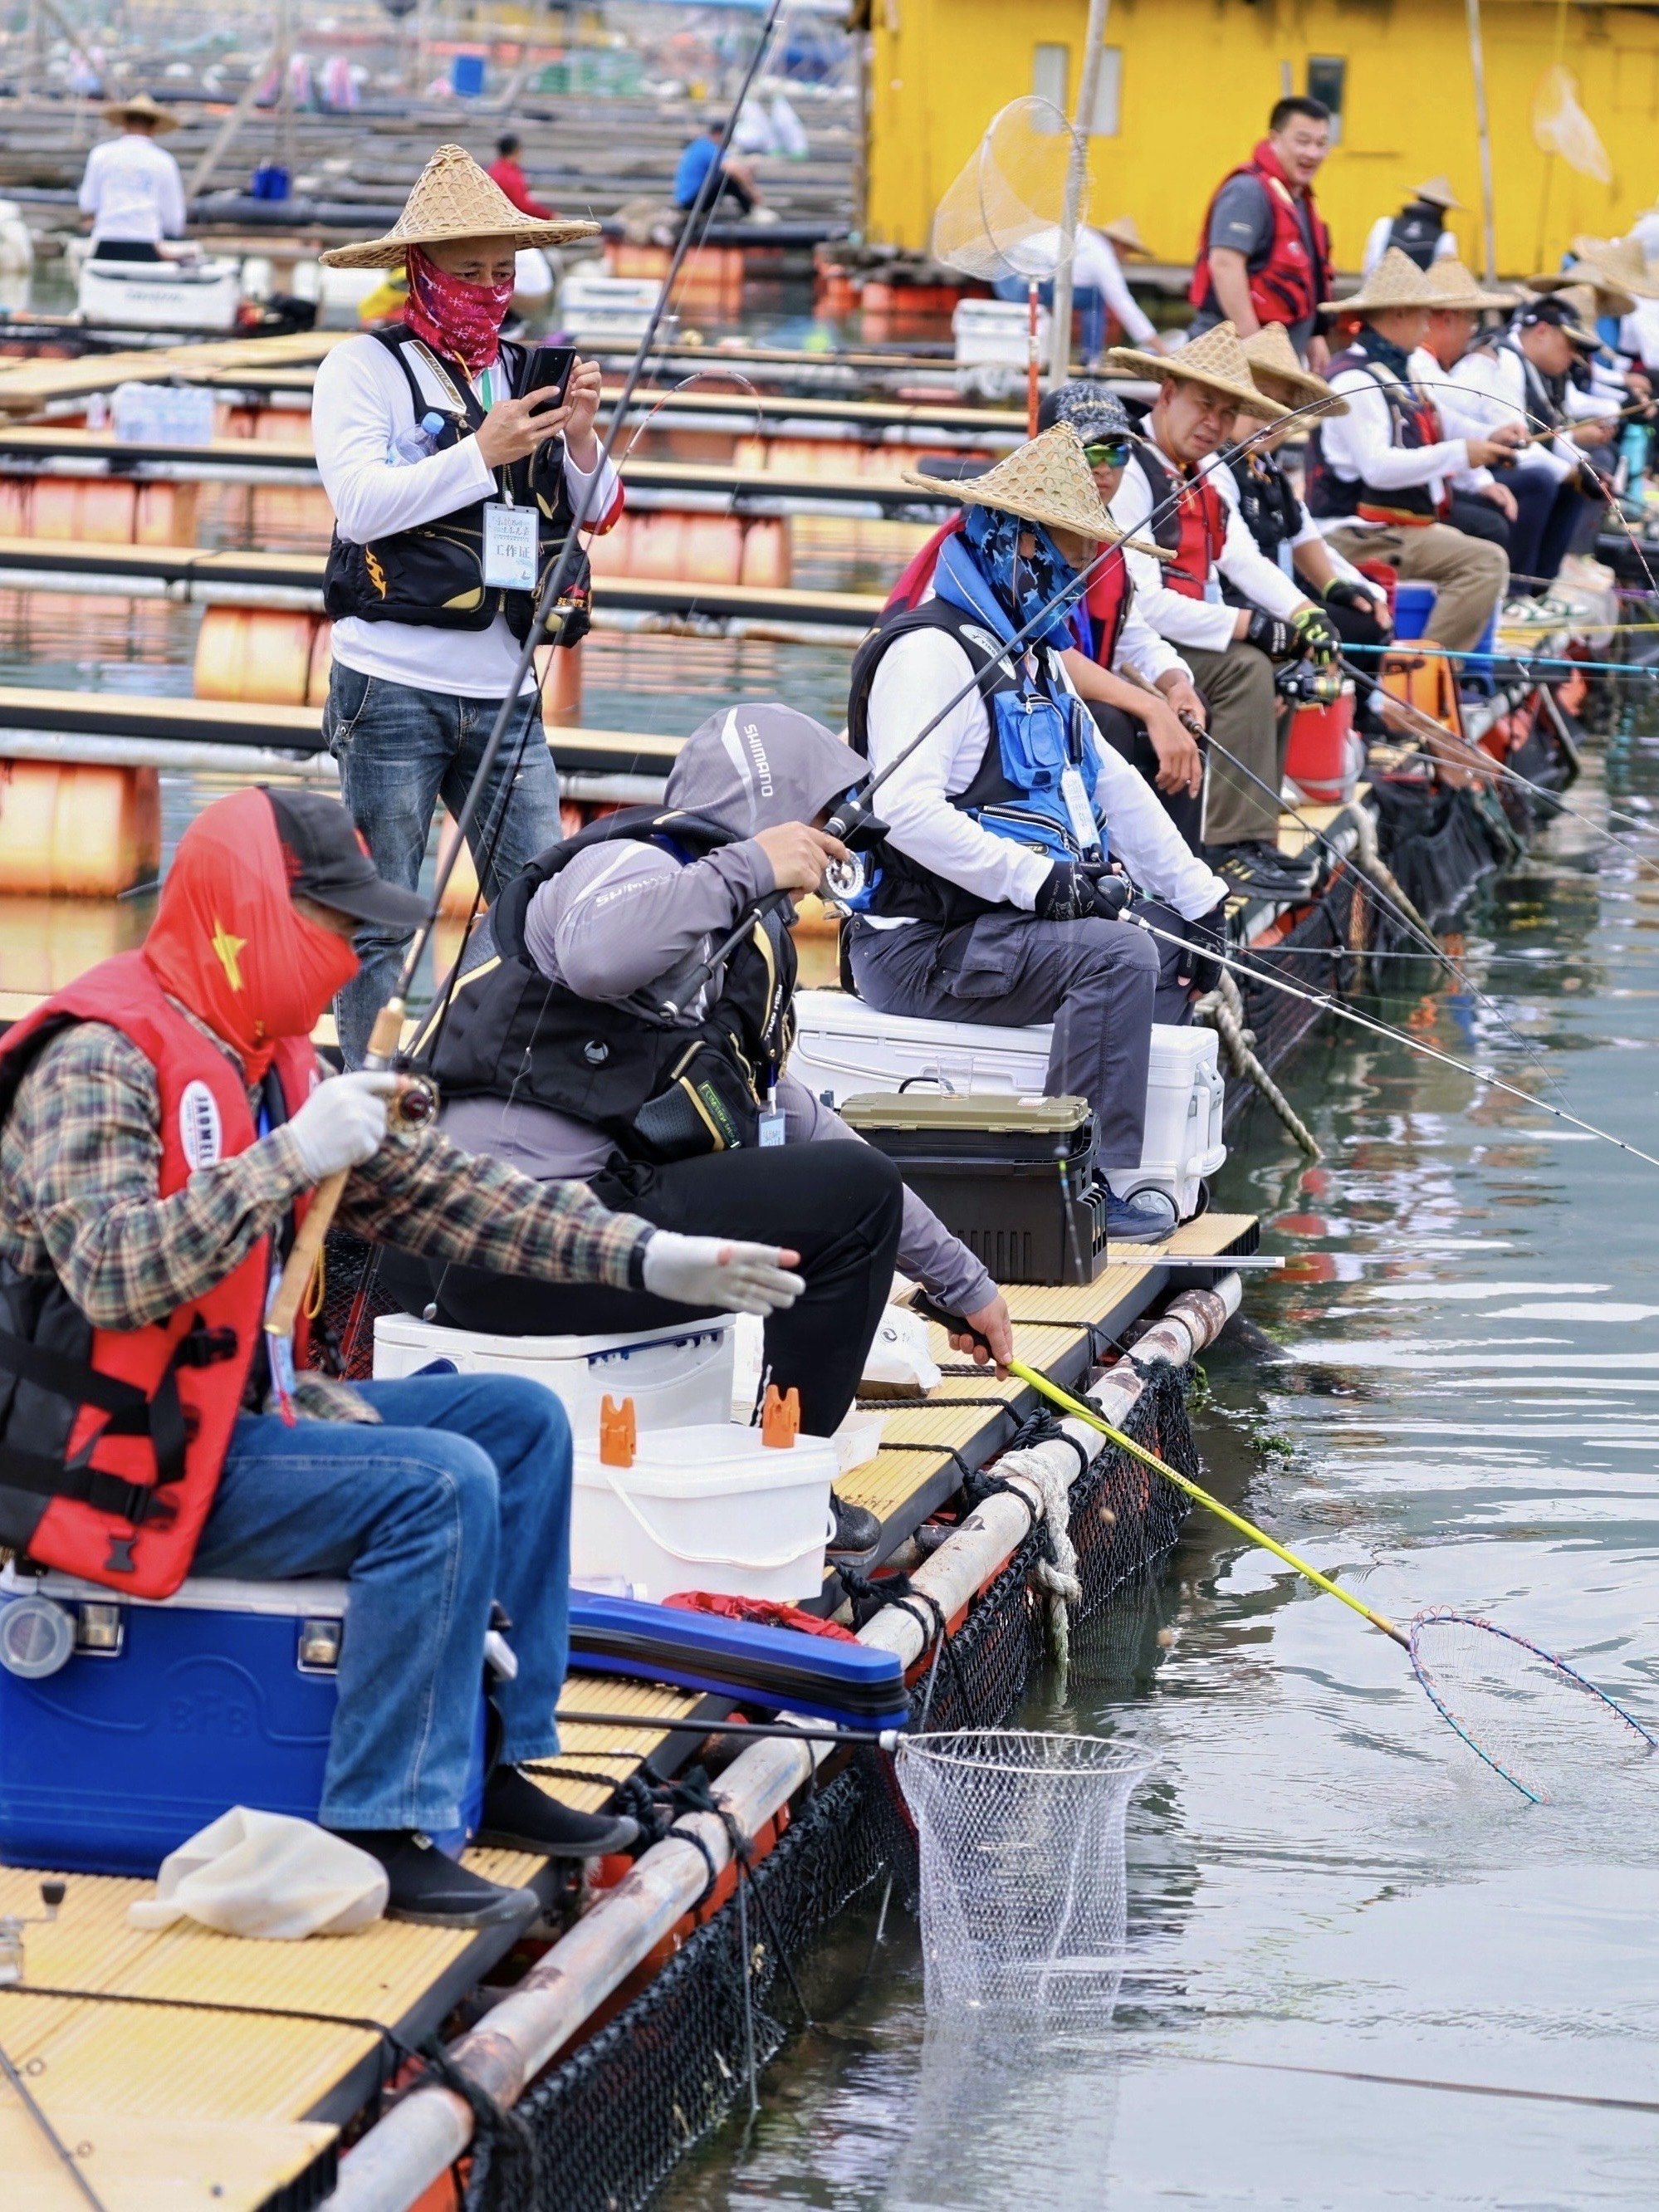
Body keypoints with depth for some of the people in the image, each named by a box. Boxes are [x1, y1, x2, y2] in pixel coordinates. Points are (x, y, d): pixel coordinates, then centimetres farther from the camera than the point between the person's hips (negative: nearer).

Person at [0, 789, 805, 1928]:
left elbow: (432, 1187, 11)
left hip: (244, 1407, 10)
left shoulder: (267, 1057, 10)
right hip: (131, 1461, -10)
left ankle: (495, 1758, 13)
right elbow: (111, 1272, -32)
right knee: (441, 1484, -24)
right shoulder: (100, 1062, -18)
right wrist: (292, 1158, -32)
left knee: (522, 1421, 9)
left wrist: (643, 1257, 5)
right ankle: (378, 1832, -20)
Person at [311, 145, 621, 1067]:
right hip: (395, 687, -4)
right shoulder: (366, 368, 0)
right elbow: (361, 501, -14)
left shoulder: (526, 374, 14)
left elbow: (595, 513, 13)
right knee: (382, 924, 1)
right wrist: (483, 455, -16)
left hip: (505, 696, 4)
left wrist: (581, 440, -6)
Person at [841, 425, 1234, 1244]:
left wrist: (1198, 896, 14)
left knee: (1172, 939, 16)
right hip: (923, 941, -11)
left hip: (1012, 921, 11)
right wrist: (1038, 880, -29)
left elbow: (1111, 783, 23)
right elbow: (905, 808, -28)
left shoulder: (1034, 656, 19)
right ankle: (1093, 1185, -25)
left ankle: (1142, 1162, 18)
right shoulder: (931, 650, -15)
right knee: (1116, 955, -28)